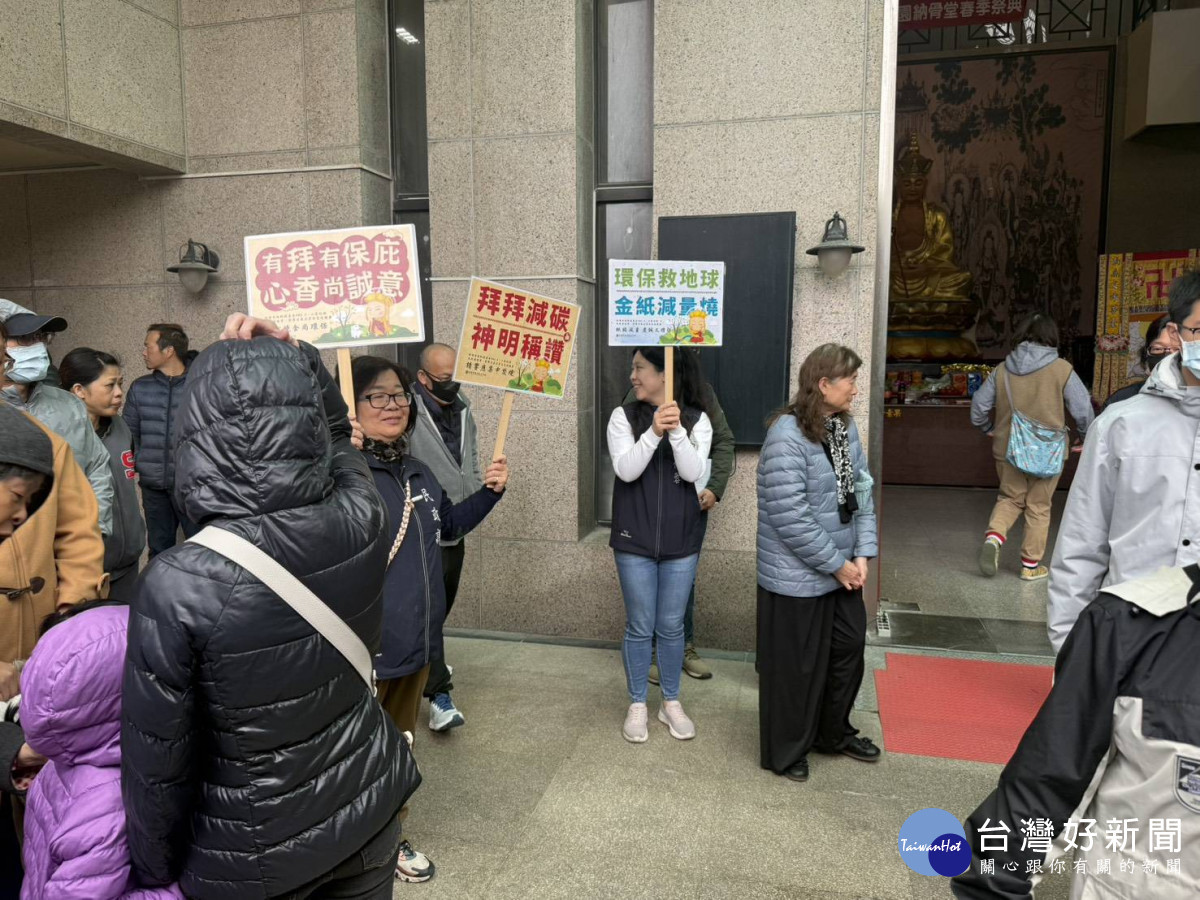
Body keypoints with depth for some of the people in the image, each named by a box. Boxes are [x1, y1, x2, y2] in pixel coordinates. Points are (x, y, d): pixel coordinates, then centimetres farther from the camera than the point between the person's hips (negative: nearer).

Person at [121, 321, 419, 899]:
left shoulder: (176, 587, -29)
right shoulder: (363, 523, -20)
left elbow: (157, 762, -16)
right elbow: (337, 436, 4)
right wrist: (296, 359, -9)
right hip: (369, 796, 4)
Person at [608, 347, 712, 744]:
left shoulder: (697, 419, -2)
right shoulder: (624, 416, -4)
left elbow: (693, 472, -13)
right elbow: (626, 470, -15)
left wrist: (676, 430, -26)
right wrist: (654, 431, -28)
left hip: (681, 541, 1)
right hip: (634, 540, -1)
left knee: (671, 626, 12)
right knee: (639, 627, 9)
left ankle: (671, 703, 30)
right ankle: (637, 705, 26)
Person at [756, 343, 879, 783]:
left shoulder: (846, 427, 3)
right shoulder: (787, 436, -23)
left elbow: (861, 492, 7)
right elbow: (790, 515, -25)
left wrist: (862, 554, -3)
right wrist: (836, 563, -16)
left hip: (842, 571, 8)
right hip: (798, 577, -8)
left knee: (849, 648, 20)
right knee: (797, 665, 7)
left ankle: (833, 732, 43)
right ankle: (786, 751, 29)